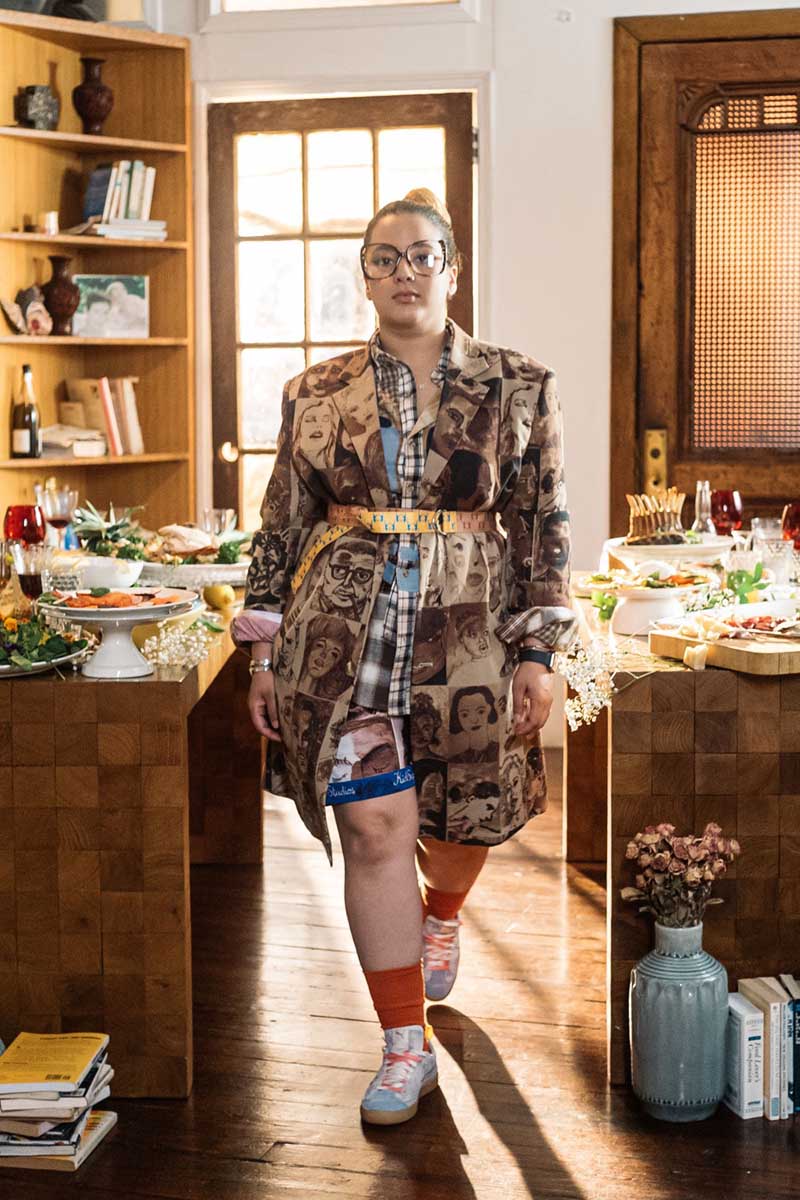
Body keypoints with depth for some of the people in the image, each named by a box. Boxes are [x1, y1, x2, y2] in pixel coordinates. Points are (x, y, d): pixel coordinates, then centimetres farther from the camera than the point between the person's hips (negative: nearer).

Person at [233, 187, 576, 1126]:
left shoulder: (518, 388, 4)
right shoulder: (315, 395, 7)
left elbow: (543, 530, 3)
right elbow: (280, 531, 10)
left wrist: (536, 653, -3)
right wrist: (265, 655, 6)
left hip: (470, 628, 0)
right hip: (344, 627, 0)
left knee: (463, 817, 11)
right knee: (374, 823, -6)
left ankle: (441, 915, 49)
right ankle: (406, 1045, 7)